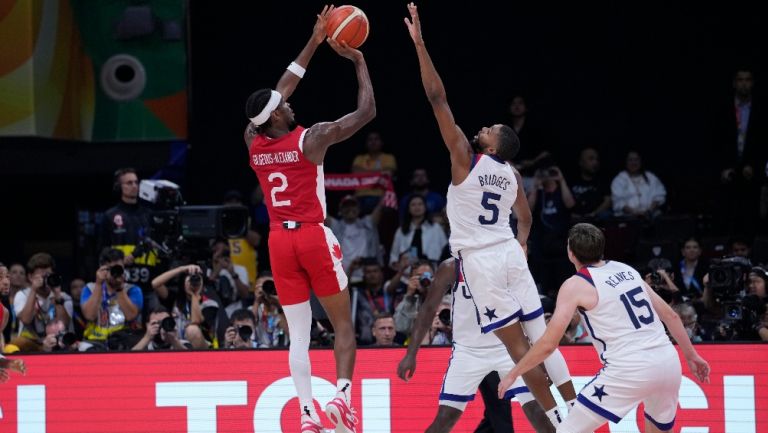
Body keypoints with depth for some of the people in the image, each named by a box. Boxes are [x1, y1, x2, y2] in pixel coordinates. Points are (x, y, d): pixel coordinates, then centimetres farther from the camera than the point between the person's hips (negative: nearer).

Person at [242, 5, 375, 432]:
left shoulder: (253, 142, 5)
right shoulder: (311, 138, -9)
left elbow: (278, 93, 19)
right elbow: (367, 111, -4)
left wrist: (314, 43, 23)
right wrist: (360, 62, 8)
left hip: (280, 240, 4)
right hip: (314, 236, -4)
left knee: (299, 333, 4)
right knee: (344, 323, 7)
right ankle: (342, 395, -13)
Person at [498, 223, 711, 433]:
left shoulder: (575, 285, -1)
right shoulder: (627, 270, 17)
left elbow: (548, 344, -4)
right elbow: (670, 315, 20)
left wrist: (512, 375, 8)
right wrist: (692, 355, 30)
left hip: (629, 370, -6)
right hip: (667, 361, 6)